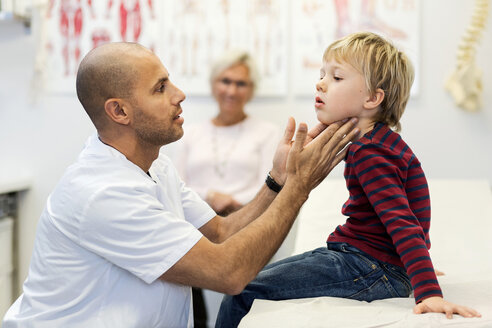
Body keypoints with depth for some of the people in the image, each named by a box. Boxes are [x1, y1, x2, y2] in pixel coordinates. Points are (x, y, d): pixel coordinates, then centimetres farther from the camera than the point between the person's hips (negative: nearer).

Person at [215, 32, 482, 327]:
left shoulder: (370, 154, -21)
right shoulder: (371, 142, 12)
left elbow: (403, 224, -30)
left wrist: (430, 293, -38)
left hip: (372, 269, -11)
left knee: (242, 292, -15)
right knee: (252, 276, 18)